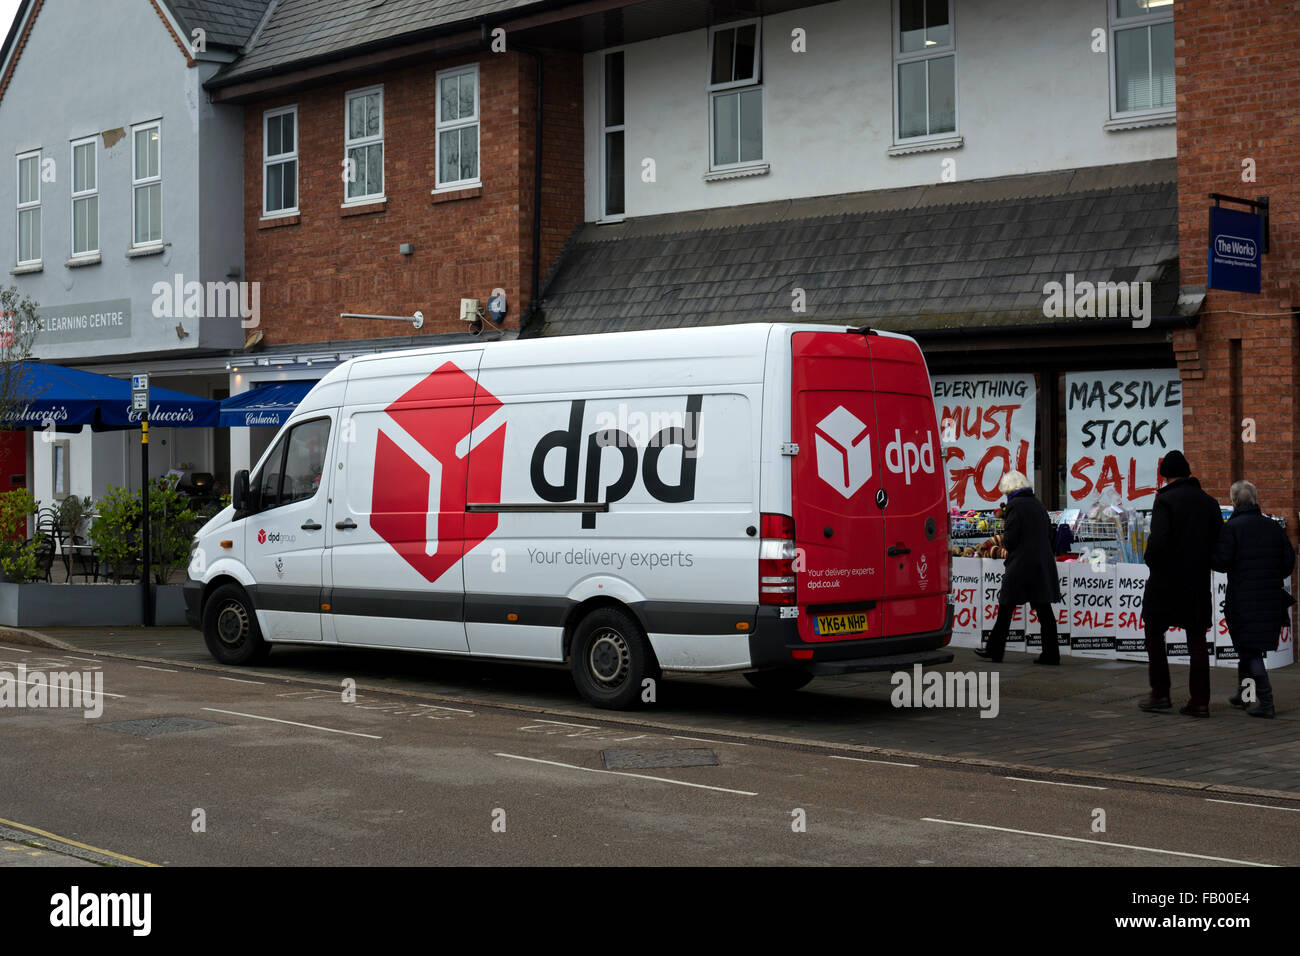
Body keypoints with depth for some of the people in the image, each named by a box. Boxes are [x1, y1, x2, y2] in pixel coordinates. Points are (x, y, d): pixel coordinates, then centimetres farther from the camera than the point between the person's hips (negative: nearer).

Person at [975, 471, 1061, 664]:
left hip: (1021, 565, -7)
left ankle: (995, 650, 9)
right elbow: (1048, 534, 16)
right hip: (1043, 563, 7)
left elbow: (1010, 539, -14)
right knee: (1044, 610, 6)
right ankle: (1051, 653, 5)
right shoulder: (1038, 504, 12)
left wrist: (1004, 542, 7)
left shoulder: (1015, 505, -10)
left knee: (1006, 608, 3)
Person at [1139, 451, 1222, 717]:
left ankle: (1160, 695, 10)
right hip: (1198, 583, 5)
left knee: (1154, 635, 11)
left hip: (1166, 581, -4)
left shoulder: (1165, 501, -12)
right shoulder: (1209, 503, 5)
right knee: (1197, 640, 8)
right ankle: (1199, 701, 6)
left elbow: (1157, 542, -22)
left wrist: (1150, 560, -4)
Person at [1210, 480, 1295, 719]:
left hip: (1243, 598, -5)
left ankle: (1265, 701, -10)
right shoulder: (1273, 527, 6)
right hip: (1271, 598, 5)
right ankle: (1242, 694, 29)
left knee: (1249, 648, -2)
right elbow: (1289, 560, 5)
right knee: (1250, 646, 19)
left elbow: (1220, 561, -16)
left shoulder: (1232, 527, -9)